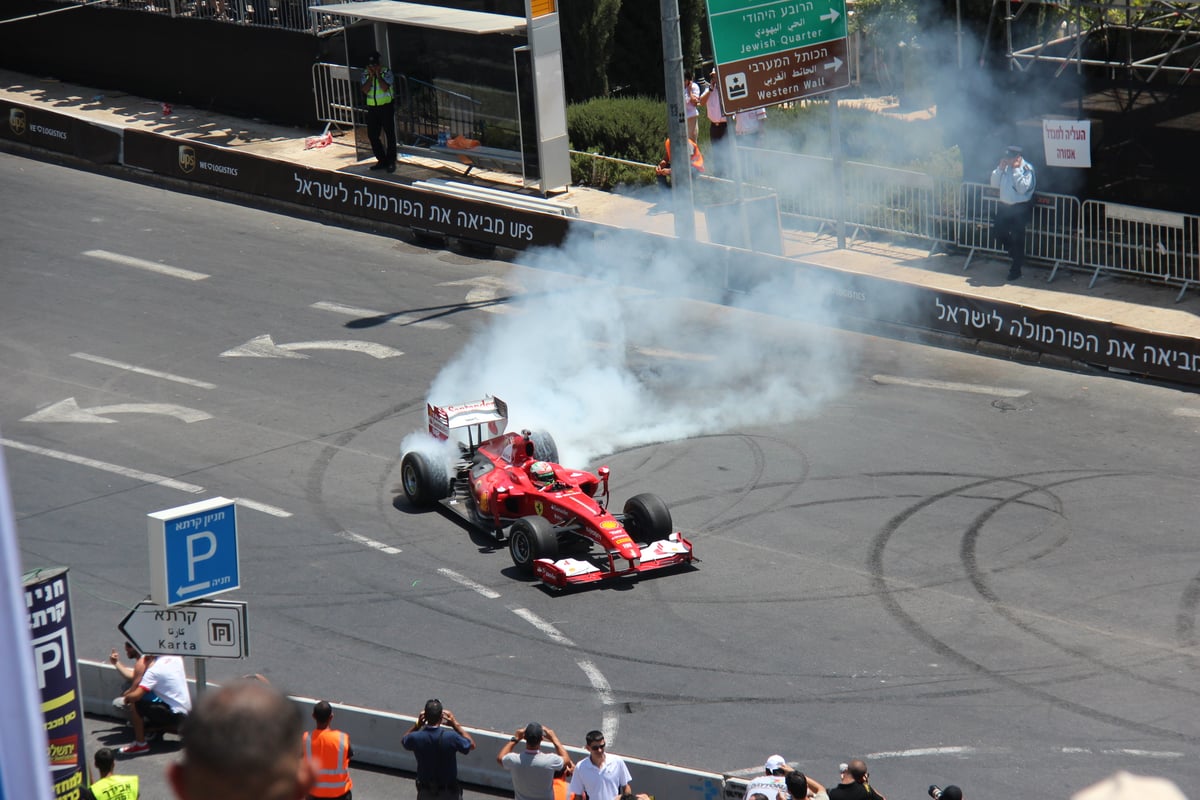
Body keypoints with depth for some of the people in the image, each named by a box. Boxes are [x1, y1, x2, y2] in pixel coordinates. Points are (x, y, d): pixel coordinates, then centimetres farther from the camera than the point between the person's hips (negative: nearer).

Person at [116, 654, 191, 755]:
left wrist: (126, 698, -4)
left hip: (174, 714, -9)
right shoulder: (175, 658, 3)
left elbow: (136, 695, -25)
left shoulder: (153, 671, -18)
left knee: (134, 705, -16)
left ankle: (140, 744, -9)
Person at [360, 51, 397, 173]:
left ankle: (391, 162, 6)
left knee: (390, 134, -1)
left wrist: (378, 75, -16)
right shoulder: (365, 74, 5)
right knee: (372, 135, 6)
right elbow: (365, 90, -8)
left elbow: (385, 88, -20)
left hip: (386, 107, -4)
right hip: (372, 108, 4)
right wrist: (371, 76, -12)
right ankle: (382, 160, 18)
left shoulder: (386, 71, -5)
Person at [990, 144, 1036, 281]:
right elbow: (994, 184, 6)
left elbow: (1022, 188, -24)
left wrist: (1016, 170, -21)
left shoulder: (1027, 169, -12)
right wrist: (1000, 169, -7)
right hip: (1004, 206, 6)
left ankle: (1016, 269, 9)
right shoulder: (1005, 166, 5)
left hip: (1021, 208, -6)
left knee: (1017, 237, 0)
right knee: (997, 231, 5)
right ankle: (1014, 252, 32)